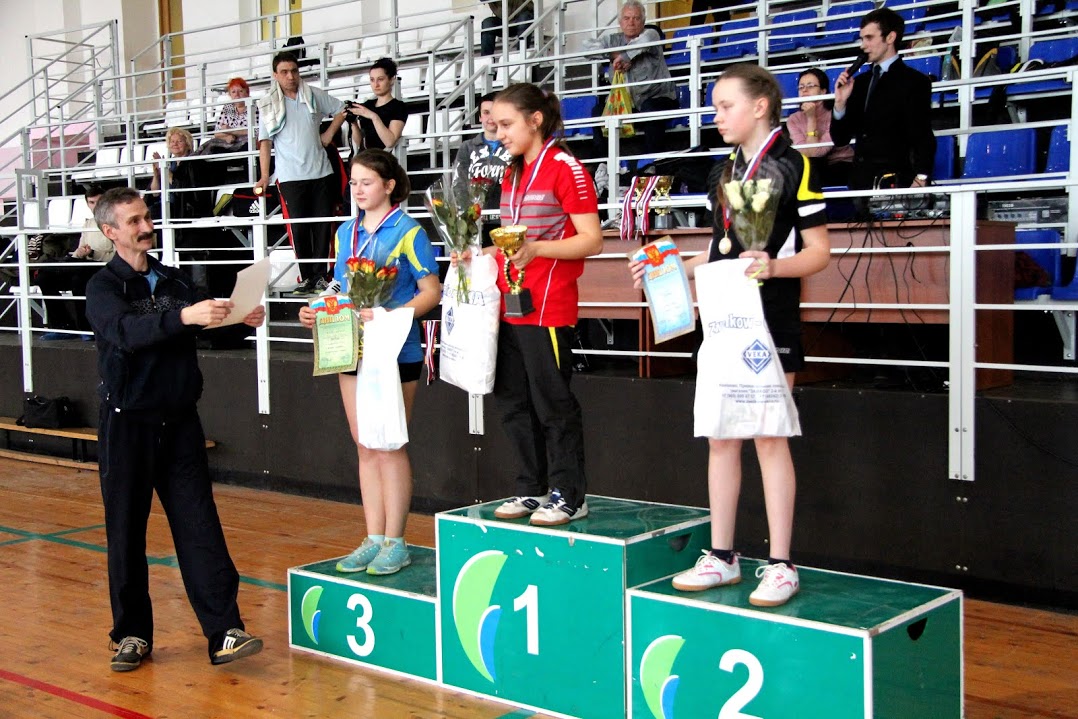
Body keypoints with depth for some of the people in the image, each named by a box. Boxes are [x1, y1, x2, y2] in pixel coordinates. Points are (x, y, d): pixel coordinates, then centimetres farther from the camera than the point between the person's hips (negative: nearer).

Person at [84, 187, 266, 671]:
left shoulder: (175, 281, 10)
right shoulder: (104, 287, -5)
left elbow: (209, 326, 5)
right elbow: (126, 332, -25)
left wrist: (241, 321, -17)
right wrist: (182, 317, -41)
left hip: (179, 421, 3)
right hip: (127, 424, -3)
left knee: (199, 525, -2)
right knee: (126, 530, 5)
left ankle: (224, 632, -3)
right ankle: (132, 634, 19)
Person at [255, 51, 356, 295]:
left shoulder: (313, 95, 8)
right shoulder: (268, 105, 2)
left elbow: (341, 110, 21)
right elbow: (265, 143, -1)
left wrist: (329, 134, 8)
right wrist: (264, 177, -7)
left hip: (321, 172, 2)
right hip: (290, 176, -2)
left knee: (323, 226, 1)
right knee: (299, 229, -4)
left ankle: (320, 275, 7)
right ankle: (307, 277, 4)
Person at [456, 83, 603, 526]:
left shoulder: (565, 169, -9)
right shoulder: (512, 174, 17)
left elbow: (592, 240, -15)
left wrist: (535, 249, -26)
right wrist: (481, 255, 11)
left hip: (547, 309, -9)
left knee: (552, 403, -2)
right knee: (513, 402, 12)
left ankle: (569, 497, 8)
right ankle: (533, 489, 23)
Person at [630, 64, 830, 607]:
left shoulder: (792, 166, -7)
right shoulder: (729, 170, 15)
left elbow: (818, 250, -10)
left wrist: (774, 266, -28)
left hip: (770, 322, -7)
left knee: (768, 437, -4)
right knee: (720, 437, 9)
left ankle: (780, 567, 4)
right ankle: (721, 557, 18)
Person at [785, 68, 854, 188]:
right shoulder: (794, 120, -1)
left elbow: (817, 152, -21)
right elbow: (806, 153, -15)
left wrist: (812, 119, -19)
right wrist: (810, 119, -17)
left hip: (842, 169, -3)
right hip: (815, 169, 3)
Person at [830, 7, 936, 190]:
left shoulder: (915, 82, 1)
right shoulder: (860, 82, 16)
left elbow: (923, 138, -6)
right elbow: (840, 139, 16)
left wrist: (920, 180, -19)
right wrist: (840, 103, -1)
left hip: (895, 182, -5)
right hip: (860, 182, 5)